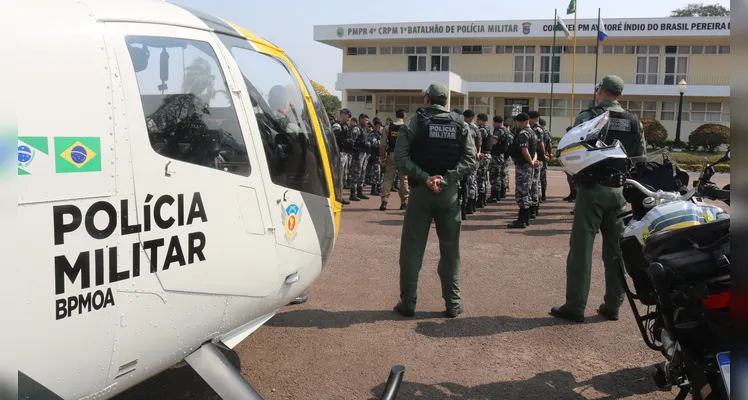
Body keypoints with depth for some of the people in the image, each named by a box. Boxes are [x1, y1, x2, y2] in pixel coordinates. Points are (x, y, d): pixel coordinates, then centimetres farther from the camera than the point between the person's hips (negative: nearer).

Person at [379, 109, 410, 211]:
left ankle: (384, 202, -3)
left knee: (388, 178, 5)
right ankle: (404, 203, 13)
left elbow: (382, 144, 1)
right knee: (404, 179, 8)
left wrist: (382, 157, 10)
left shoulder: (388, 127, 2)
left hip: (391, 155, 1)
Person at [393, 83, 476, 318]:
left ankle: (408, 302, 10)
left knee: (412, 247, 6)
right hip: (449, 193, 2)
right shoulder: (460, 125, 3)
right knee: (450, 249, 9)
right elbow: (470, 160, -6)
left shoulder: (414, 123, -2)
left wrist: (424, 178, -15)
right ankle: (453, 303, 14)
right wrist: (446, 179, -12)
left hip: (420, 191, -1)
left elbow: (400, 158, -13)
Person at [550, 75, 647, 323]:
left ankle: (575, 306, 1)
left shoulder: (588, 116, -8)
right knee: (616, 249, 11)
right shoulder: (633, 121, 7)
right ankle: (613, 306, 18)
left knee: (581, 248, -1)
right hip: (619, 191, 5)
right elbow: (641, 157, 8)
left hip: (592, 189, -4)